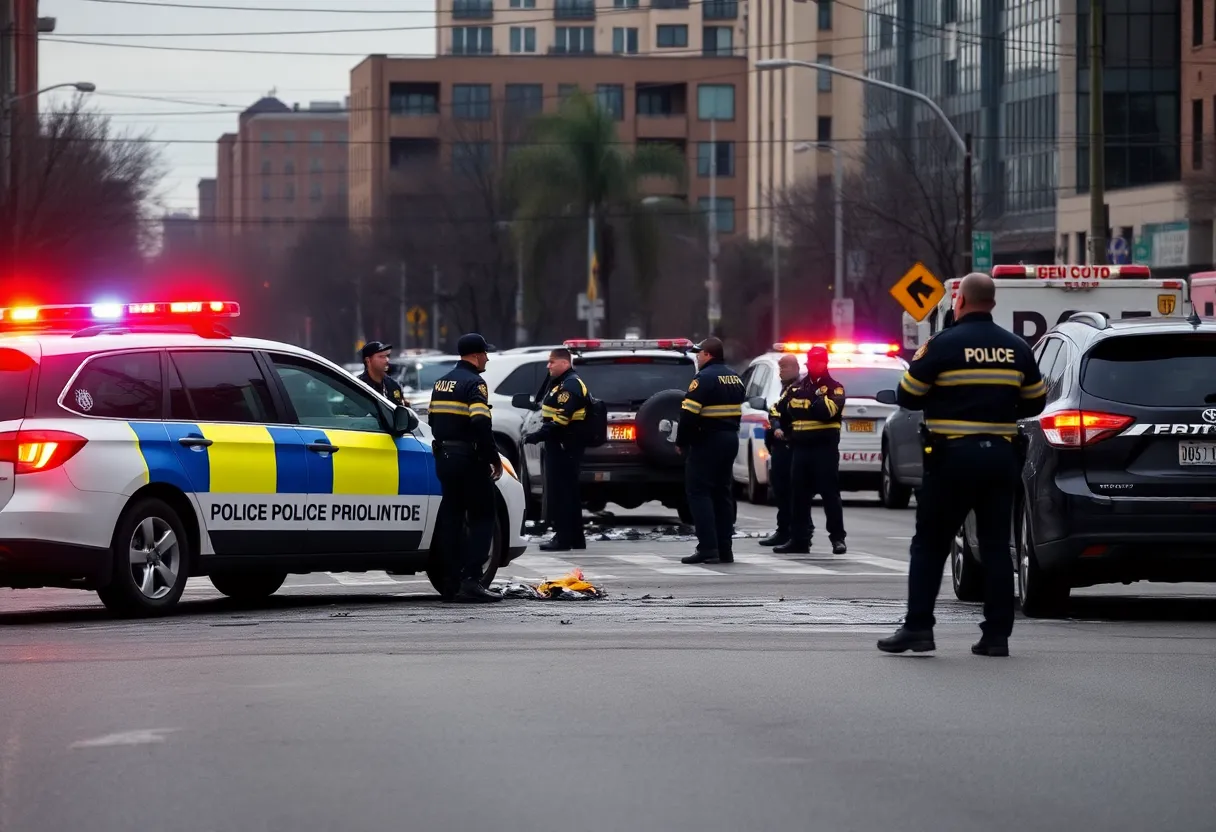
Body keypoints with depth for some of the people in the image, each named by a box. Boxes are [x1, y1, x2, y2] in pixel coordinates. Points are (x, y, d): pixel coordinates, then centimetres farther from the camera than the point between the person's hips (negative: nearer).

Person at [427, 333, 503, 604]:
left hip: (444, 457, 8)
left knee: (451, 518, 11)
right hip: (469, 459, -8)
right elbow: (481, 424, -23)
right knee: (482, 518, -2)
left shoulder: (442, 383, 14)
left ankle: (453, 581, 12)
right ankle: (471, 579, -12)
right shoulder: (473, 383, -13)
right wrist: (494, 459, -17)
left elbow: (433, 420, 18)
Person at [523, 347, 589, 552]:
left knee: (559, 492, -10)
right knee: (568, 493, 14)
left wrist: (538, 436, -25)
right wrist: (540, 435, 16)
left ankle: (563, 539, -10)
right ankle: (576, 539, 19)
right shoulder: (563, 383, 19)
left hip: (564, 448, -11)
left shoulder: (570, 385, -15)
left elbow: (560, 420, -25)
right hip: (561, 446, 11)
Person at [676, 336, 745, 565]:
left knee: (699, 492, -5)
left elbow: (689, 415, -19)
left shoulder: (704, 379, -15)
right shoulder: (735, 378, 13)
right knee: (722, 493, 14)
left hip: (706, 442, -9)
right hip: (730, 439, 9)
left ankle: (708, 548, -14)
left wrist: (681, 442, -9)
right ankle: (725, 549, 14)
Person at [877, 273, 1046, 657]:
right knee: (996, 545, 7)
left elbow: (907, 397, -5)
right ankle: (997, 633, 4)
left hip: (952, 455, -4)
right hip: (1000, 456, 4)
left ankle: (918, 627, -2)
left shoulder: (944, 344, -8)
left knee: (930, 543, 4)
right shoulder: (1016, 348, 6)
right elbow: (1035, 402, 14)